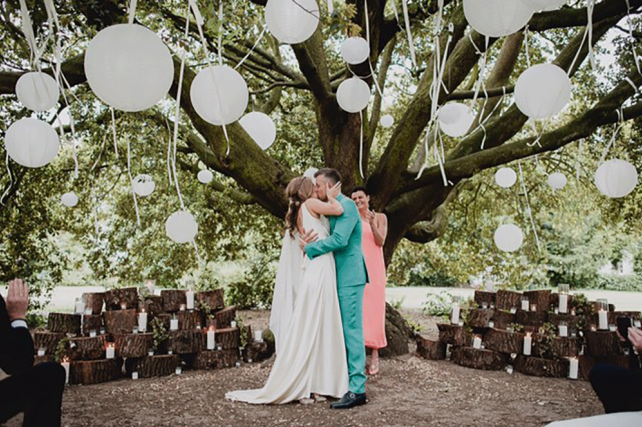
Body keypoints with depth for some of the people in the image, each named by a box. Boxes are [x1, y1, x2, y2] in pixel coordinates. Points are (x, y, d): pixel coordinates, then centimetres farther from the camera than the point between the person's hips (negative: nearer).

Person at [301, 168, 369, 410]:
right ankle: (344, 379, 24)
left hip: (349, 278, -10)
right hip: (340, 278, 10)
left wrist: (309, 248, -12)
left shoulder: (346, 205, -11)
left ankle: (357, 389, -8)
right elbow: (330, 240, 18)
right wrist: (308, 241, -3)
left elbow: (339, 240, -23)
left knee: (352, 331, -10)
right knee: (342, 331, 14)